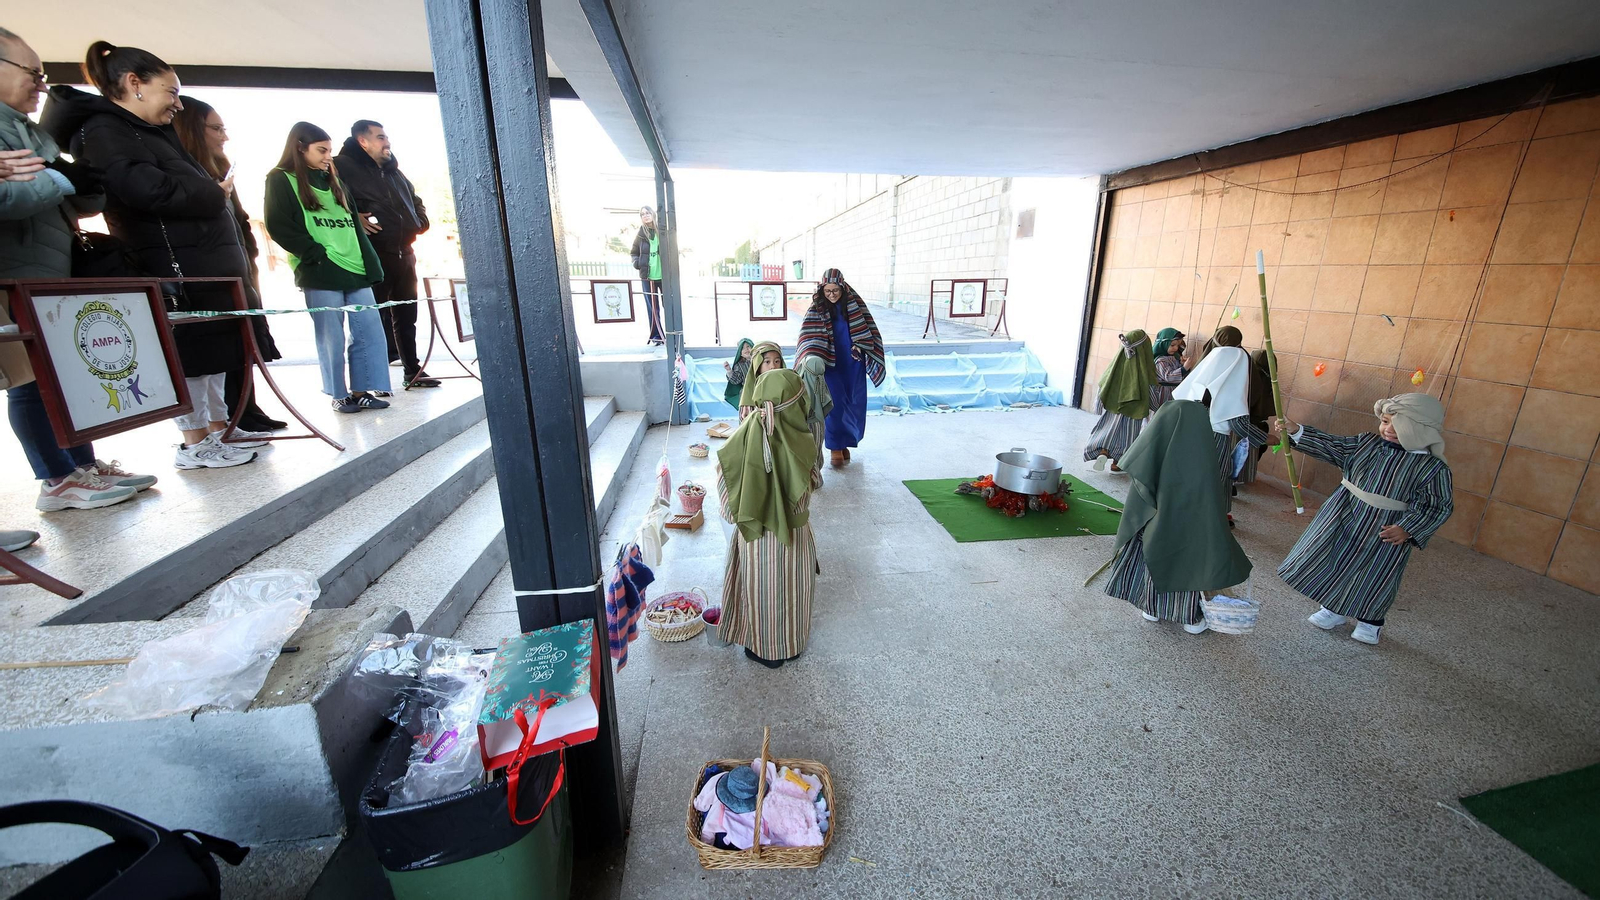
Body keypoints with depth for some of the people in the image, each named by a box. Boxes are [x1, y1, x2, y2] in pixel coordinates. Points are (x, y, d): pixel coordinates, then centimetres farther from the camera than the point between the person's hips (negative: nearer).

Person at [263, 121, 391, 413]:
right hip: (320, 272, -5)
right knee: (331, 338, -3)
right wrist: (317, 254, -13)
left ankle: (361, 390, 7)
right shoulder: (281, 180, 5)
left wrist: (369, 262, 8)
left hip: (355, 268, 6)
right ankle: (339, 394, 7)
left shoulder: (333, 180, 23)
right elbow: (279, 226, -5)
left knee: (370, 331, 0)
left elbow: (354, 224, 21)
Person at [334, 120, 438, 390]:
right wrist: (351, 217, -18)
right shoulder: (344, 166, -3)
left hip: (404, 253, 7)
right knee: (377, 317, -4)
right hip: (374, 256, -7)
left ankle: (413, 370, 18)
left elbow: (415, 200, 32)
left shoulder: (394, 172, 19)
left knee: (407, 314, 10)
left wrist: (420, 222, 16)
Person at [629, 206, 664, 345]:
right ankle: (656, 337, 15)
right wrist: (636, 262, -4)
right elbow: (634, 252, 17)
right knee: (652, 309, 7)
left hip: (664, 275, -2)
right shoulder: (640, 234, 6)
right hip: (647, 276, 2)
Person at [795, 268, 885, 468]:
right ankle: (836, 447, 2)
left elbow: (865, 326, 5)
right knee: (835, 404, -7)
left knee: (854, 404, 7)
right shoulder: (817, 307, -5)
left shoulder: (854, 303, -1)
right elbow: (810, 334, -16)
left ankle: (846, 441, 25)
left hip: (853, 363, 2)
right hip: (831, 363, -2)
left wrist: (860, 346, -13)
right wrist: (812, 357, -33)